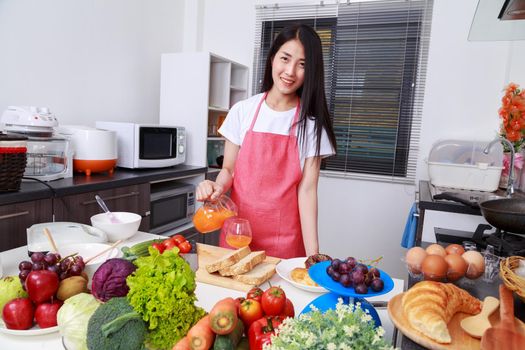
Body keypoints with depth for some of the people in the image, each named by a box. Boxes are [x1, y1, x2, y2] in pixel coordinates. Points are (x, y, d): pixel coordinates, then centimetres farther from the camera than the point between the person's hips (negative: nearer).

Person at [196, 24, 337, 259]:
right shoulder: (243, 111, -2)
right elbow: (228, 170, 5)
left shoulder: (312, 123, -5)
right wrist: (216, 187, -17)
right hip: (238, 234, 2)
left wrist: (313, 254, -14)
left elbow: (307, 190, -9)